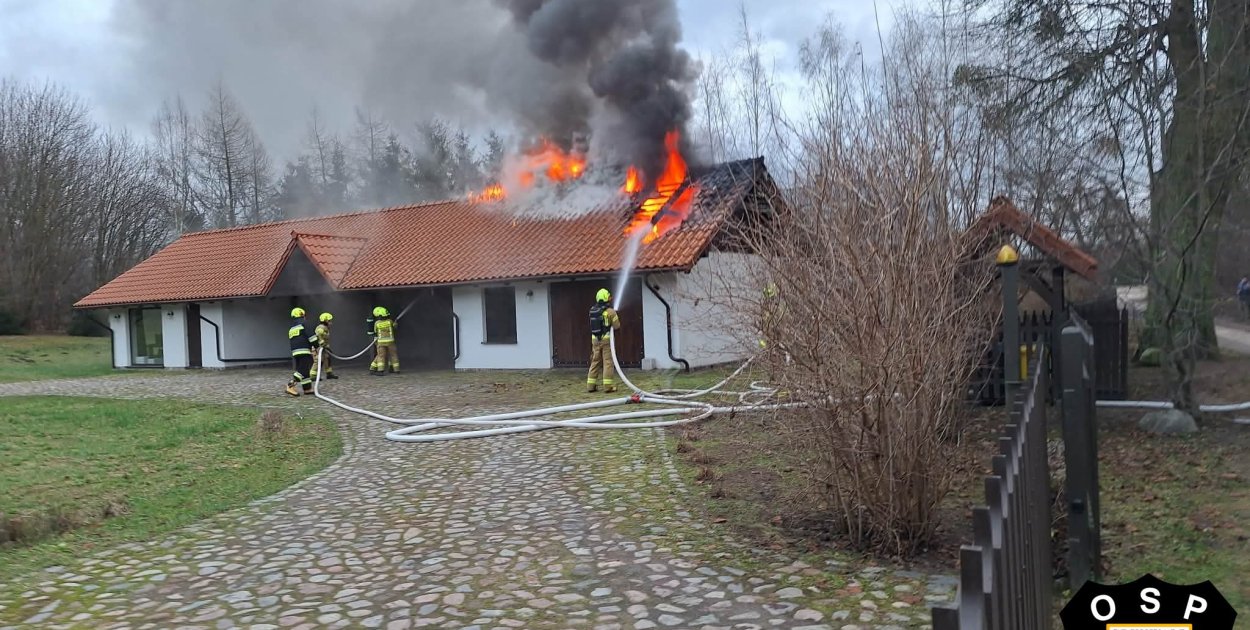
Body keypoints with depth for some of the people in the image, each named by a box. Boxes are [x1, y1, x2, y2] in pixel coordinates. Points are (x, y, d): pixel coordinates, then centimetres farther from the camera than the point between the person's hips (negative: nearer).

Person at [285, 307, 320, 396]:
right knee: (303, 370, -10)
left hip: (294, 352, 8)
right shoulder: (303, 324, -2)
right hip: (304, 351, -8)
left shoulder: (291, 329, 22)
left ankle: (307, 389, 10)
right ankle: (290, 386, -18)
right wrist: (316, 345, -2)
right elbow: (310, 335, -11)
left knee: (305, 370, 11)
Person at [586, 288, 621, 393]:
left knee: (595, 362, 12)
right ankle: (608, 385, -4)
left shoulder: (592, 310, 7)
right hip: (607, 339, -5)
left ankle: (591, 385, 14)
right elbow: (617, 326, -8)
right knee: (608, 362, -1)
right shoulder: (610, 311, -10)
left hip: (595, 340, 5)